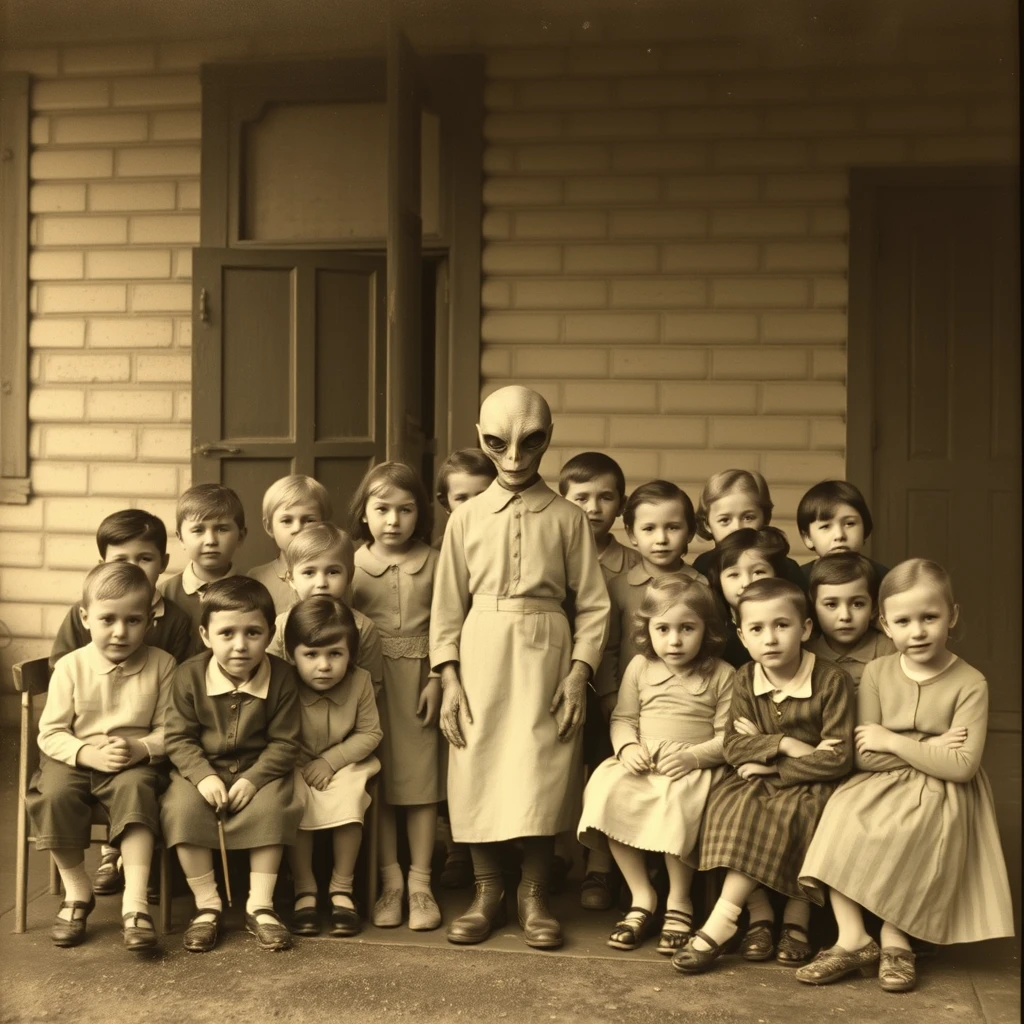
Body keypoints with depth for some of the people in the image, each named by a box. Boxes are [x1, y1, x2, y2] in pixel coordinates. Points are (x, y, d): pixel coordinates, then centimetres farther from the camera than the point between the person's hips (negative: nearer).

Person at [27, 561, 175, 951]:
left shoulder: (161, 664, -2)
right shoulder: (71, 666, -2)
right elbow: (51, 732, -2)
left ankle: (135, 900, -30)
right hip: (76, 759, 1)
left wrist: (140, 749, -22)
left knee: (135, 788, -33)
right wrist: (89, 754, -19)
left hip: (137, 762, -1)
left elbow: (169, 729, -2)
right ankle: (77, 893, -7)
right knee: (55, 793, -28)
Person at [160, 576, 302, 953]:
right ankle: (207, 904, -12)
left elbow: (284, 742, -9)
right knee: (182, 807, -27)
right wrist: (203, 776, -22)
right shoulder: (189, 675, -10)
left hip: (260, 770, 0)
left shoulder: (281, 676, -12)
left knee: (273, 806, -28)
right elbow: (177, 737, -6)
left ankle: (260, 904, -13)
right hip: (202, 769, 1)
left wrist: (254, 779, -22)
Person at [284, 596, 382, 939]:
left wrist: (331, 760, -17)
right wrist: (298, 767, -23)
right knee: (295, 799, -29)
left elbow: (370, 733, -9)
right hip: (296, 768, -1)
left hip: (343, 764, 1)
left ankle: (342, 888, -12)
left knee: (348, 795, -28)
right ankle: (304, 890, -14)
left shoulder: (360, 682, -15)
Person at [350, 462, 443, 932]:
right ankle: (390, 880, 14)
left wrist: (436, 680, -7)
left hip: (417, 681, 0)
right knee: (377, 782, 4)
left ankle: (420, 883, 12)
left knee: (420, 778, 3)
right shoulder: (351, 565, 3)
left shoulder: (433, 563, 1)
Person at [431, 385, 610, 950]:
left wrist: (577, 673, -7)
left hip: (544, 654, -1)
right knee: (478, 772, 4)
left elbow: (593, 604, 2)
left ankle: (535, 893, 15)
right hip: (480, 653, 1)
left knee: (539, 775, -1)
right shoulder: (467, 517, 6)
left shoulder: (567, 518, 3)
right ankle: (486, 891, 20)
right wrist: (449, 677, -2)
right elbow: (448, 604, 5)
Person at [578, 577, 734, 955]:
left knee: (677, 802, -35)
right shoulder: (640, 667, 11)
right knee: (608, 792, -27)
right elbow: (622, 718, 13)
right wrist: (627, 747, -8)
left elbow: (728, 735, -2)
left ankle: (679, 903, -13)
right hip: (641, 764, 3)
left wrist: (693, 756, -18)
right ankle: (642, 898, -14)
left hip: (693, 767, -3)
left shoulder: (721, 675, 2)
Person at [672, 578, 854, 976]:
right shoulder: (745, 680, 2)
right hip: (759, 782, 4)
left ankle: (722, 921, -27)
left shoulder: (832, 681, -12)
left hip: (808, 785, -4)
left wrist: (771, 765, -15)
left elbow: (837, 759, -17)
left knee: (792, 815, -32)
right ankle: (759, 914, -20)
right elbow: (734, 747, -5)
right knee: (732, 803, -26)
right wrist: (785, 745, -20)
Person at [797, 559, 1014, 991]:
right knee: (838, 816, -23)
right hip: (879, 787, 3)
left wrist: (895, 742, -14)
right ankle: (852, 939, -19)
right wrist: (930, 748, -14)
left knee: (902, 838, -29)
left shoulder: (969, 683, -7)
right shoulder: (877, 673, 1)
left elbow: (962, 766, -16)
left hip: (939, 796, -3)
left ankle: (894, 940, -9)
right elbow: (864, 757, -5)